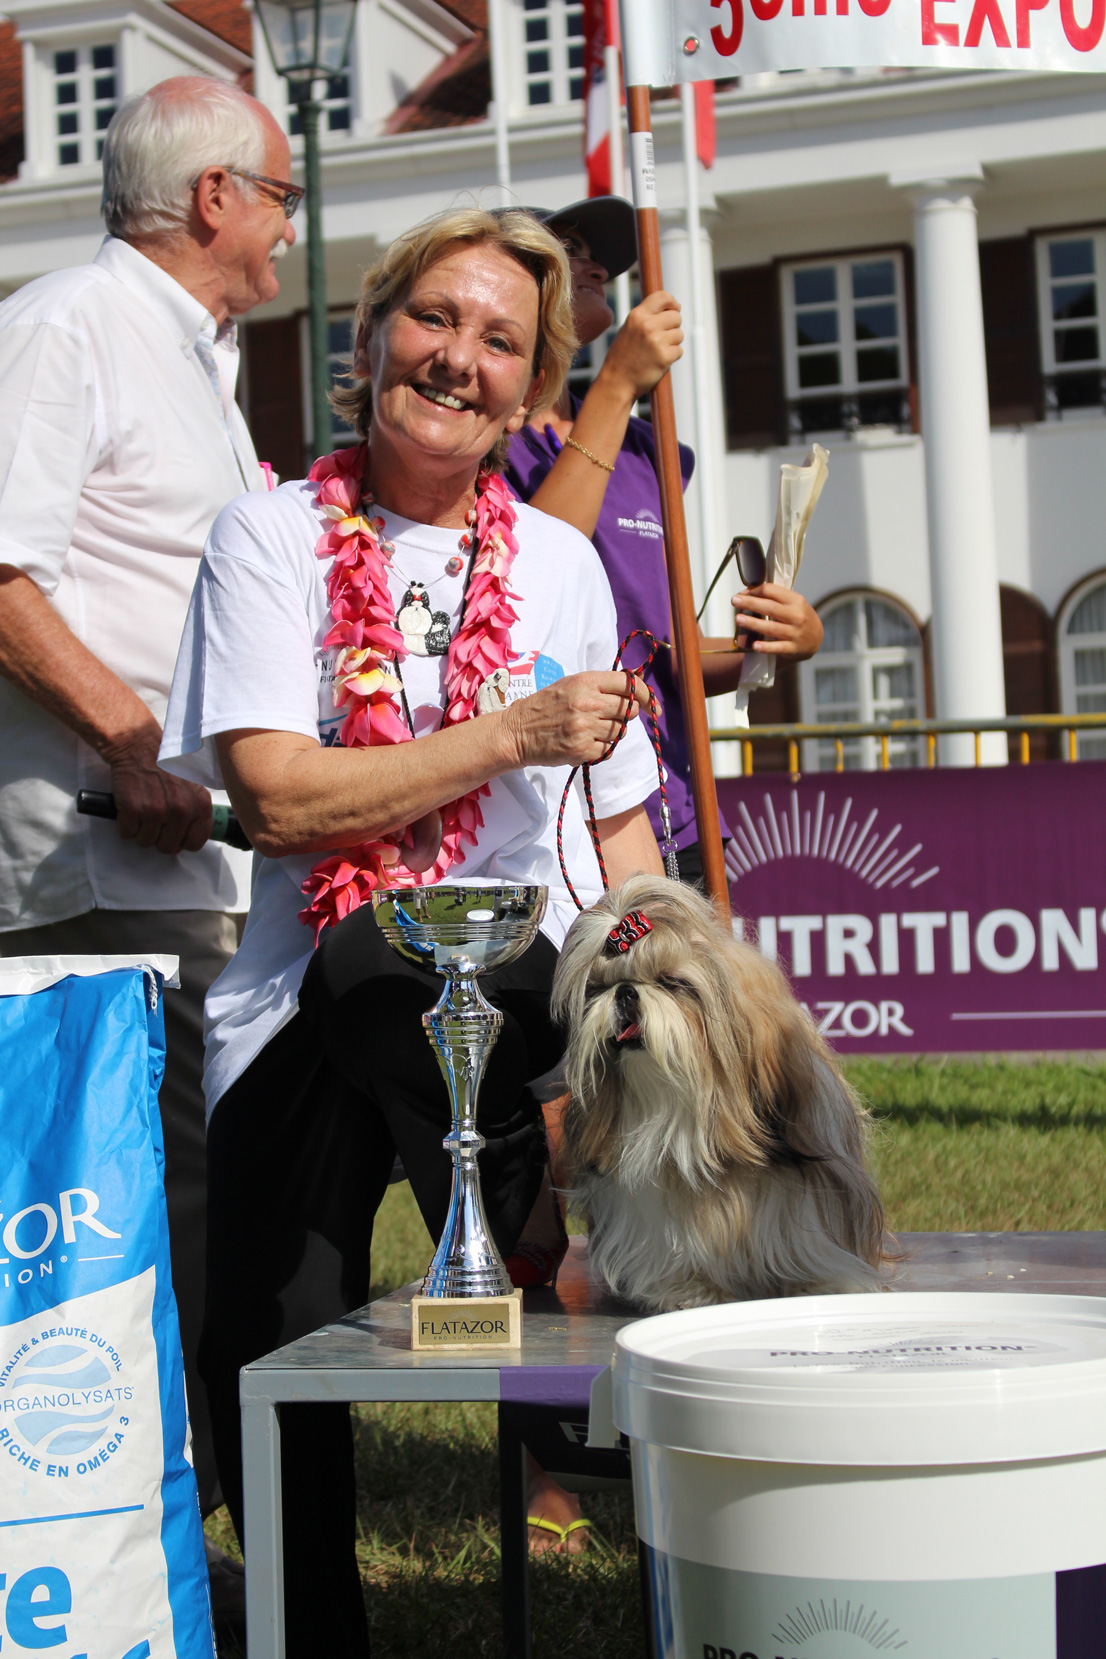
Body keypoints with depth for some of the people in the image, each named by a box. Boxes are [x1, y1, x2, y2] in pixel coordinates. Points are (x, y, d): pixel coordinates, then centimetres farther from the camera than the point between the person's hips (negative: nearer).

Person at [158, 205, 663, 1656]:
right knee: (271, 1365, -2)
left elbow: (621, 824, 15)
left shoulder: (558, 561, 10)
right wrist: (515, 736, -17)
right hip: (303, 1010, -1)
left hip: (520, 992, 1)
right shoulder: (271, 538, 1)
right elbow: (278, 796, -12)